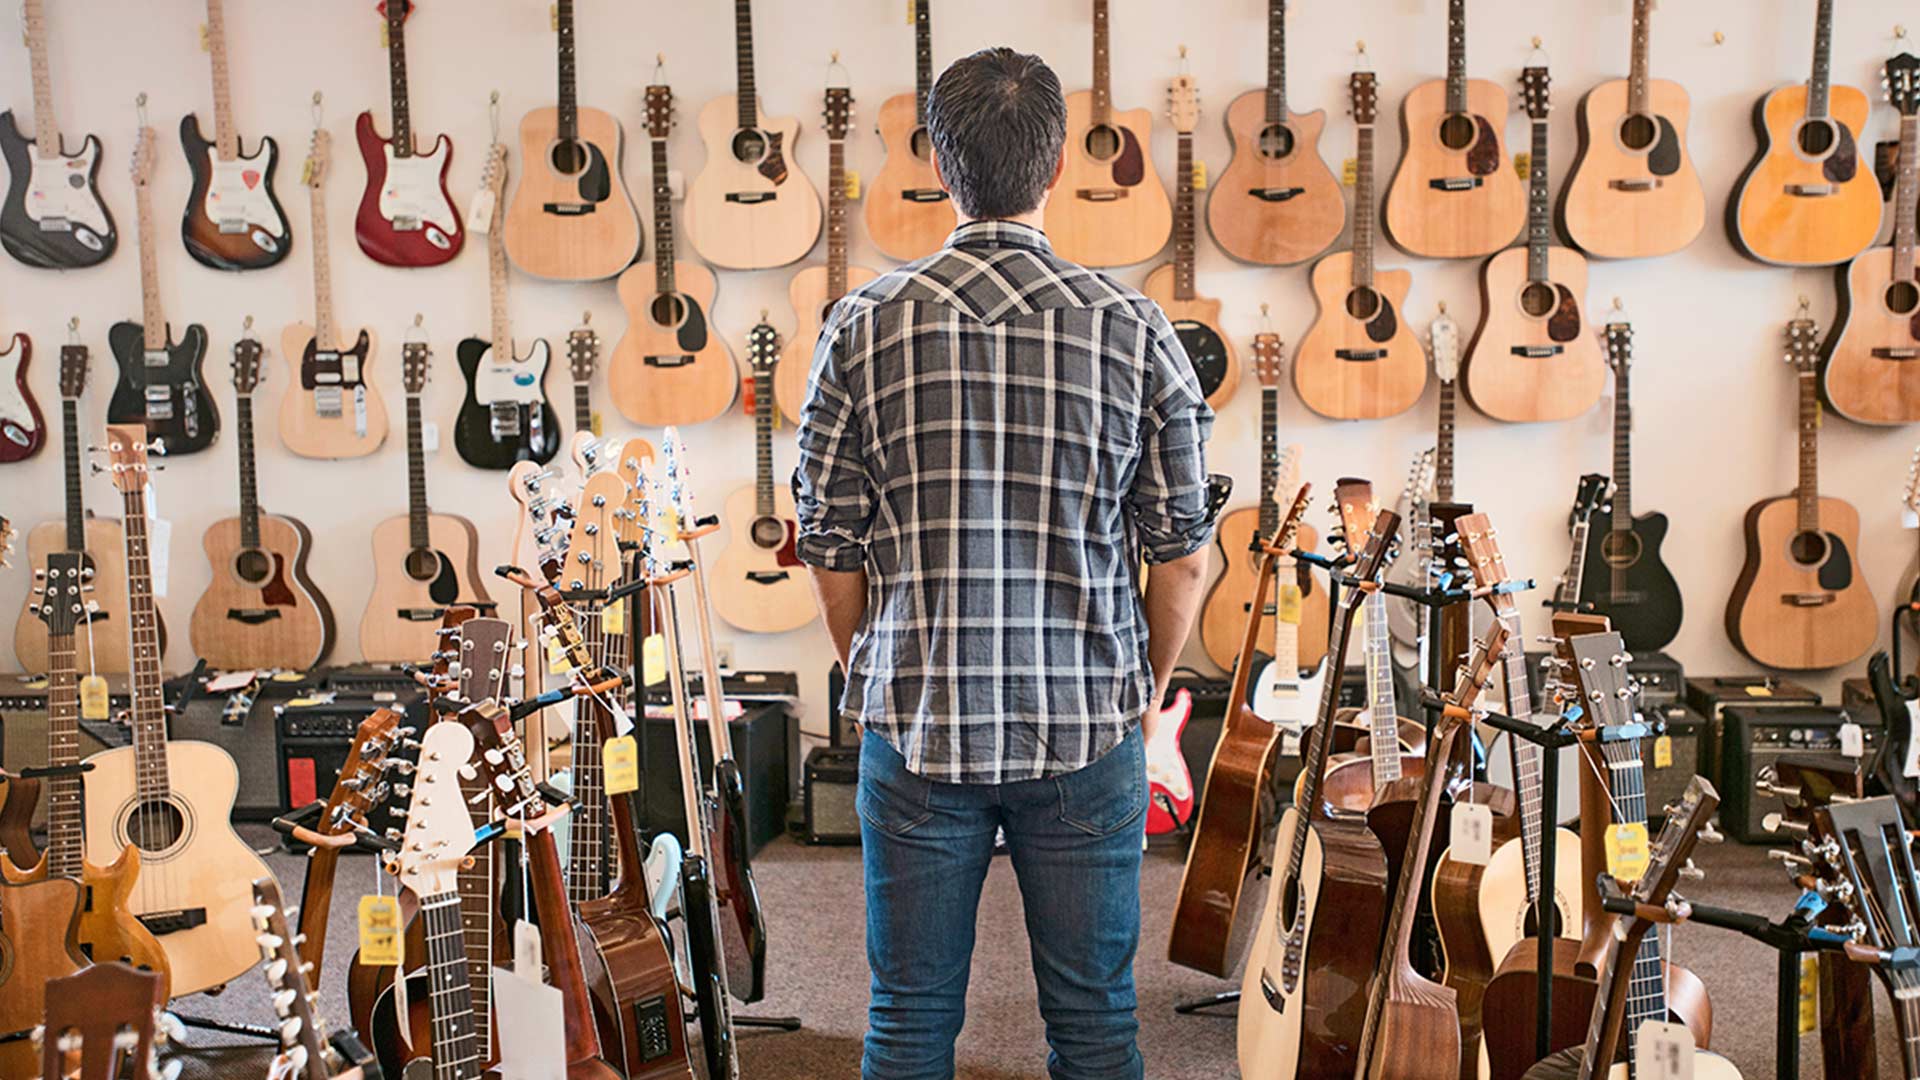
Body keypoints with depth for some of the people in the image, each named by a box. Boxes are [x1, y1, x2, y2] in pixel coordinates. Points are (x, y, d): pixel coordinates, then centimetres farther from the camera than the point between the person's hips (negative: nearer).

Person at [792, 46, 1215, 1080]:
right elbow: (1182, 552, -2)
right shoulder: (1132, 326, -6)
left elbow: (832, 552, -1)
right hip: (1087, 728, 0)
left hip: (915, 725, 0)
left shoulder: (865, 325, -5)